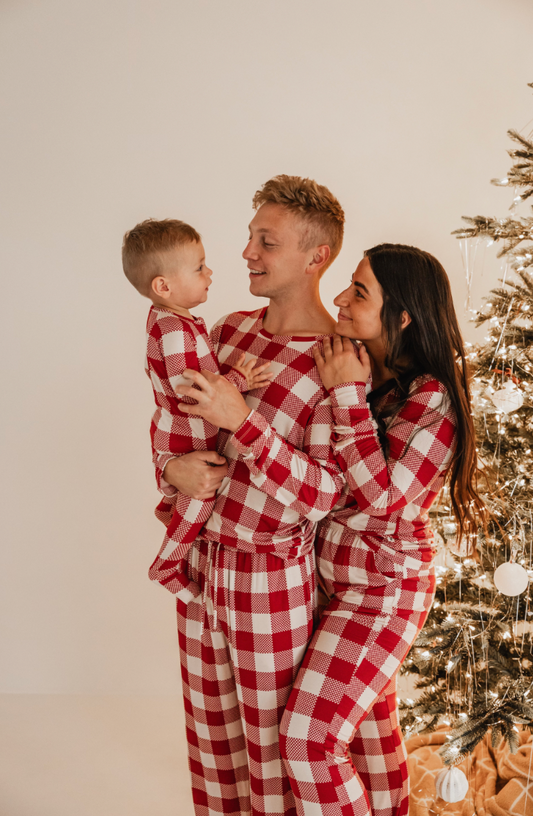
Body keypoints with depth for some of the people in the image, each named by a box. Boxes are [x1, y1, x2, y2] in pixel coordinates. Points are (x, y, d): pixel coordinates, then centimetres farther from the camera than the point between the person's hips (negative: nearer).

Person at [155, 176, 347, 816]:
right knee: (210, 735, 22)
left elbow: (320, 496, -21)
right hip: (200, 563, 6)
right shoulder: (231, 330, 3)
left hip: (272, 578, -6)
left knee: (271, 749, 11)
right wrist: (174, 466, -10)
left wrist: (243, 421, -29)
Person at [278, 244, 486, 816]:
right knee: (368, 722, 22)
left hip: (385, 586, -7)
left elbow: (382, 496, -26)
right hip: (336, 575, 8)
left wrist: (350, 396, -26)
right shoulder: (354, 368, 2)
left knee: (310, 734, -8)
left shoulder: (433, 398, -19)